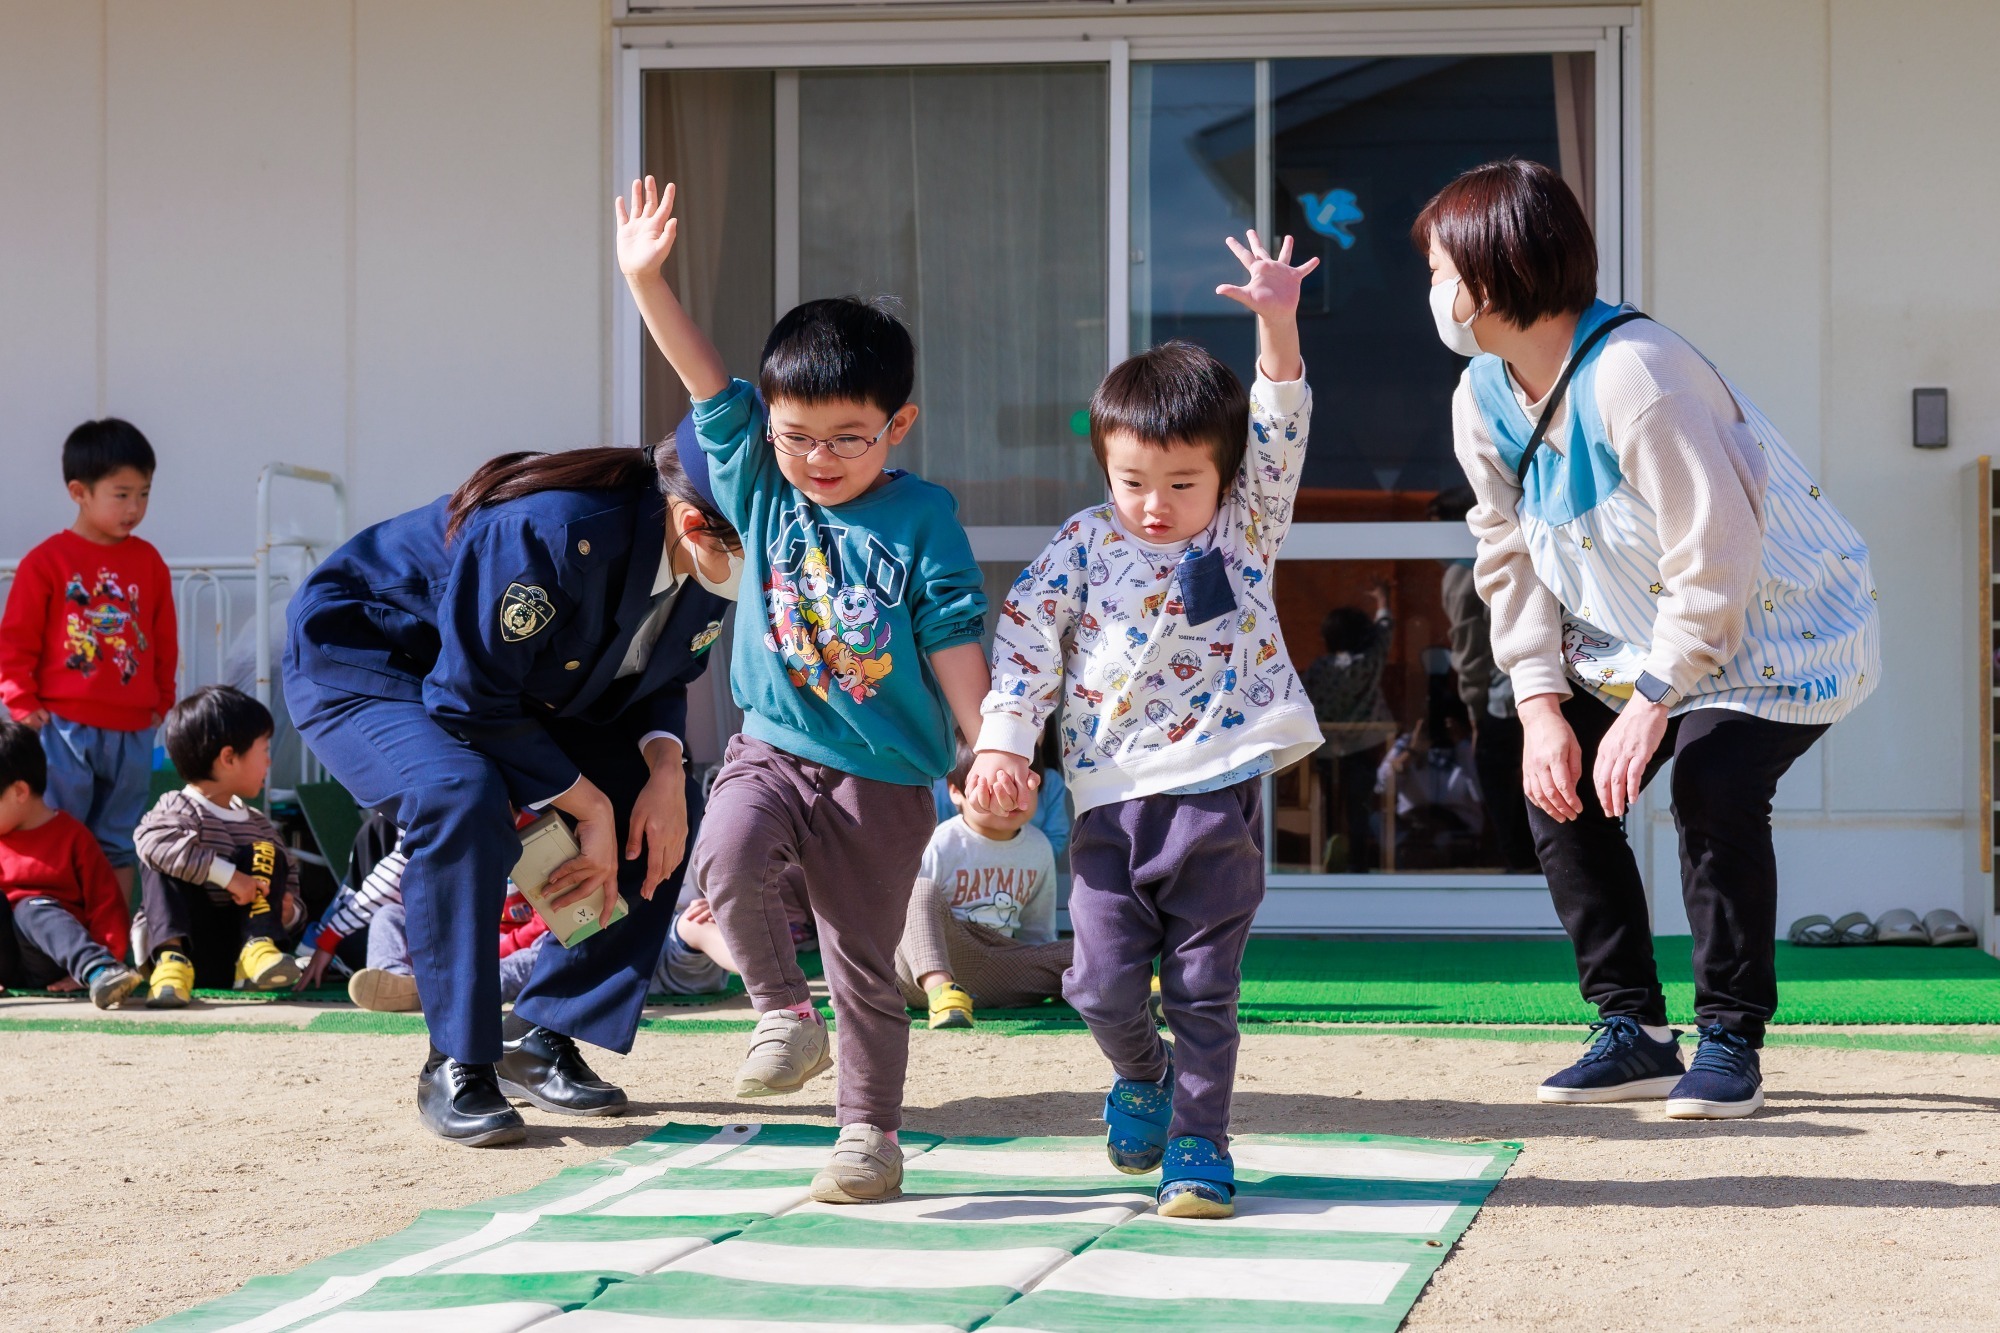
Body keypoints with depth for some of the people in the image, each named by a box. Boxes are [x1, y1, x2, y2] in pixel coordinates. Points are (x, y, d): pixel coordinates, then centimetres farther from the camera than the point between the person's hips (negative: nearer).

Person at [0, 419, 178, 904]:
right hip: (65, 726, -4)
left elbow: (165, 641, 14)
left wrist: (162, 701, 13)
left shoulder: (148, 562, 7)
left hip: (132, 730, 4)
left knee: (118, 845, 12)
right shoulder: (46, 562, -5)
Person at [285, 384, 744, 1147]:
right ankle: (456, 1068, -22)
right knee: (461, 798, -37)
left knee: (669, 812, -7)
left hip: (518, 679, 8)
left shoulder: (712, 563, -14)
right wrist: (589, 806, -27)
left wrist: (663, 763, -19)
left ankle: (543, 1036, 3)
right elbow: (471, 701, -32)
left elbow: (661, 679, 3)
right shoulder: (555, 534, -39)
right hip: (360, 662, -8)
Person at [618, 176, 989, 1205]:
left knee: (865, 964, 5)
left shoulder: (921, 519, -5)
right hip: (773, 746, 2)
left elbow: (953, 643, -5)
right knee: (726, 858, -27)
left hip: (884, 776, -2)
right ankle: (784, 1012, -3)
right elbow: (705, 379, -5)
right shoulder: (761, 487, 2)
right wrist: (645, 279, -14)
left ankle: (869, 1132, 20)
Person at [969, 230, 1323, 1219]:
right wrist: (1002, 745, -7)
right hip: (1112, 797, 1)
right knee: (1104, 983, 0)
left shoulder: (1246, 529, 5)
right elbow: (1025, 639, 3)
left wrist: (1278, 324, -19)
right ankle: (1142, 1075, 31)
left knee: (1204, 986, 2)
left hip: (1219, 794, -1)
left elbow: (1280, 432, -5)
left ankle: (1198, 1142, 14)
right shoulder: (1083, 547, 5)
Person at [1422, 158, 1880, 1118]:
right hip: (1642, 643, 8)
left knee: (1714, 782, -27)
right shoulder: (1484, 399, -4)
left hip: (1782, 626, -8)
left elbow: (1714, 555, -31)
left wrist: (1651, 704, -30)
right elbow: (1510, 560, 1)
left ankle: (1730, 1040, -11)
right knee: (1557, 782, -7)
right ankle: (1633, 1031, 4)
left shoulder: (1634, 377, -31)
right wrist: (1540, 701, -11)